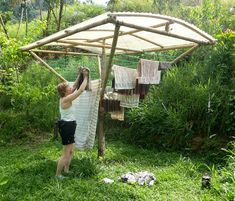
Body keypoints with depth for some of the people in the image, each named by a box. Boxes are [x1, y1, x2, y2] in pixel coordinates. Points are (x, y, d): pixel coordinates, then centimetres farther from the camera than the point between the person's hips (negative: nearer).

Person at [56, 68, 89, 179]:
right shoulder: (66, 99, -20)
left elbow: (75, 87, 18)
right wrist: (85, 77, -10)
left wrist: (79, 76, 15)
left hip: (68, 126, 10)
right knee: (66, 153, -2)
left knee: (70, 151, 20)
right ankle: (57, 175, 7)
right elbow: (81, 89, -20)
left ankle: (66, 171, 32)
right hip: (67, 126, -10)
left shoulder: (65, 97, 6)